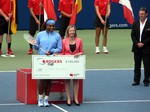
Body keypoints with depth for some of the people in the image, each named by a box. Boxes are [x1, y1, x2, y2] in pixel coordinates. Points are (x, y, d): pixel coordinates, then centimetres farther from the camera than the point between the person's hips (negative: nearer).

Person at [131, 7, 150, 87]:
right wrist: (137, 43, -9)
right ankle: (136, 80, 16)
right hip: (137, 48, 4)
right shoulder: (135, 24, 7)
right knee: (137, 65, 8)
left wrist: (143, 43, -14)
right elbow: (132, 35, 5)